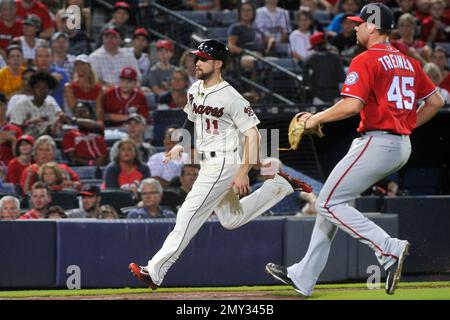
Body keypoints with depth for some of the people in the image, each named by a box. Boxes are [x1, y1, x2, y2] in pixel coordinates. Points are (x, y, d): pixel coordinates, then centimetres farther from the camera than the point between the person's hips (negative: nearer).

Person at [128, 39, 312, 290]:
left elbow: (252, 133, -19)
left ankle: (155, 273, -14)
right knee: (231, 220, 20)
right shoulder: (195, 90, 8)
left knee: (189, 215, -13)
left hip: (224, 163, -10)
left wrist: (243, 172, -23)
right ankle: (281, 186, 28)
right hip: (208, 163, 10)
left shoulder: (231, 97, -18)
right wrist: (182, 147, 9)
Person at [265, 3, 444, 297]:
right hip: (402, 147, 9)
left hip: (376, 142, -9)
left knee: (329, 203, -5)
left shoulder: (366, 60, -10)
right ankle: (303, 278, 17)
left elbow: (351, 105, -21)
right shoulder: (408, 62, 15)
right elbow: (436, 101, 17)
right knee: (332, 201, 15)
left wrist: (317, 118, -7)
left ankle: (389, 249, -16)